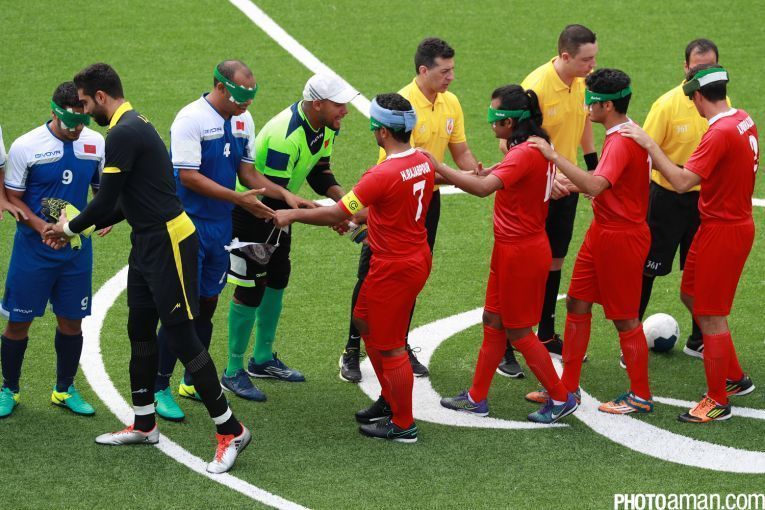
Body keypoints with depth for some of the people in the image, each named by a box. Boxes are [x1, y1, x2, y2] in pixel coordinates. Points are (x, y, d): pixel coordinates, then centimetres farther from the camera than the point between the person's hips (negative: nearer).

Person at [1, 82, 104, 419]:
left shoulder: (96, 144, 0)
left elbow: (103, 190, 14)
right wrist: (41, 227, -19)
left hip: (77, 248, 3)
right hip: (33, 249, -3)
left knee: (71, 320, 9)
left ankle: (65, 390, 25)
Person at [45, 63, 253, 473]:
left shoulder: (123, 134, -18)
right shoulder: (134, 125, 14)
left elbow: (106, 201, -18)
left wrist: (71, 227, -1)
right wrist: (89, 225, 16)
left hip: (167, 244, -10)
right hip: (148, 243, 10)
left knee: (181, 335, -8)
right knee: (140, 330, 16)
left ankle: (229, 430, -3)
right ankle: (144, 425, 28)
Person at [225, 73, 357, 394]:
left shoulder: (326, 127, -7)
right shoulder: (286, 137, -36)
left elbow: (318, 170, 7)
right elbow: (273, 195, -33)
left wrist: (342, 199, -12)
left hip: (277, 205, 10)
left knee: (277, 278, 17)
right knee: (251, 288, -5)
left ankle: (263, 360, 32)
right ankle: (234, 370, 6)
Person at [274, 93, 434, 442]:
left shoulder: (383, 175, -26)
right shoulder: (423, 162, -1)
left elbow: (336, 215, -20)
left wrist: (292, 215, -7)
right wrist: (371, 221, 25)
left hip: (394, 268, -9)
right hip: (417, 256, 9)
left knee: (389, 346, 4)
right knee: (365, 321, 24)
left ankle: (403, 425, 15)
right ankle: (390, 400, 33)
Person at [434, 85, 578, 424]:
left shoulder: (524, 153, -25)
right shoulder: (538, 147, 6)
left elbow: (483, 188, -37)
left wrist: (438, 167, -34)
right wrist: (487, 172, 6)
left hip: (520, 253, -10)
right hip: (512, 249, 10)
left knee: (518, 331, 3)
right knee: (493, 322, 16)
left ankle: (561, 399, 13)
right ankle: (477, 398, 25)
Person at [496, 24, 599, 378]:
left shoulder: (583, 81, -5)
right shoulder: (536, 86, -26)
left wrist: (592, 164, 16)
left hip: (565, 185, 7)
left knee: (555, 261, 16)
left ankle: (547, 336, 30)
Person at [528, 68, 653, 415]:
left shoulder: (622, 142, -24)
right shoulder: (620, 135, 8)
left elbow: (594, 186, -39)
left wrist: (554, 156, -36)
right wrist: (572, 184, 12)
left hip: (621, 237, -10)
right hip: (602, 231, 10)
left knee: (624, 318, 2)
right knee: (577, 303, 13)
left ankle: (641, 396, 14)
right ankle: (568, 387, 21)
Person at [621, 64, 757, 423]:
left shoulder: (720, 133, -25)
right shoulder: (743, 120, 4)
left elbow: (682, 181, -30)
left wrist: (649, 145, -24)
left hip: (722, 232, -10)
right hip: (736, 221, 10)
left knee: (711, 315, 0)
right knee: (691, 295, 20)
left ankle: (718, 401, 10)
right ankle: (734, 378, 28)